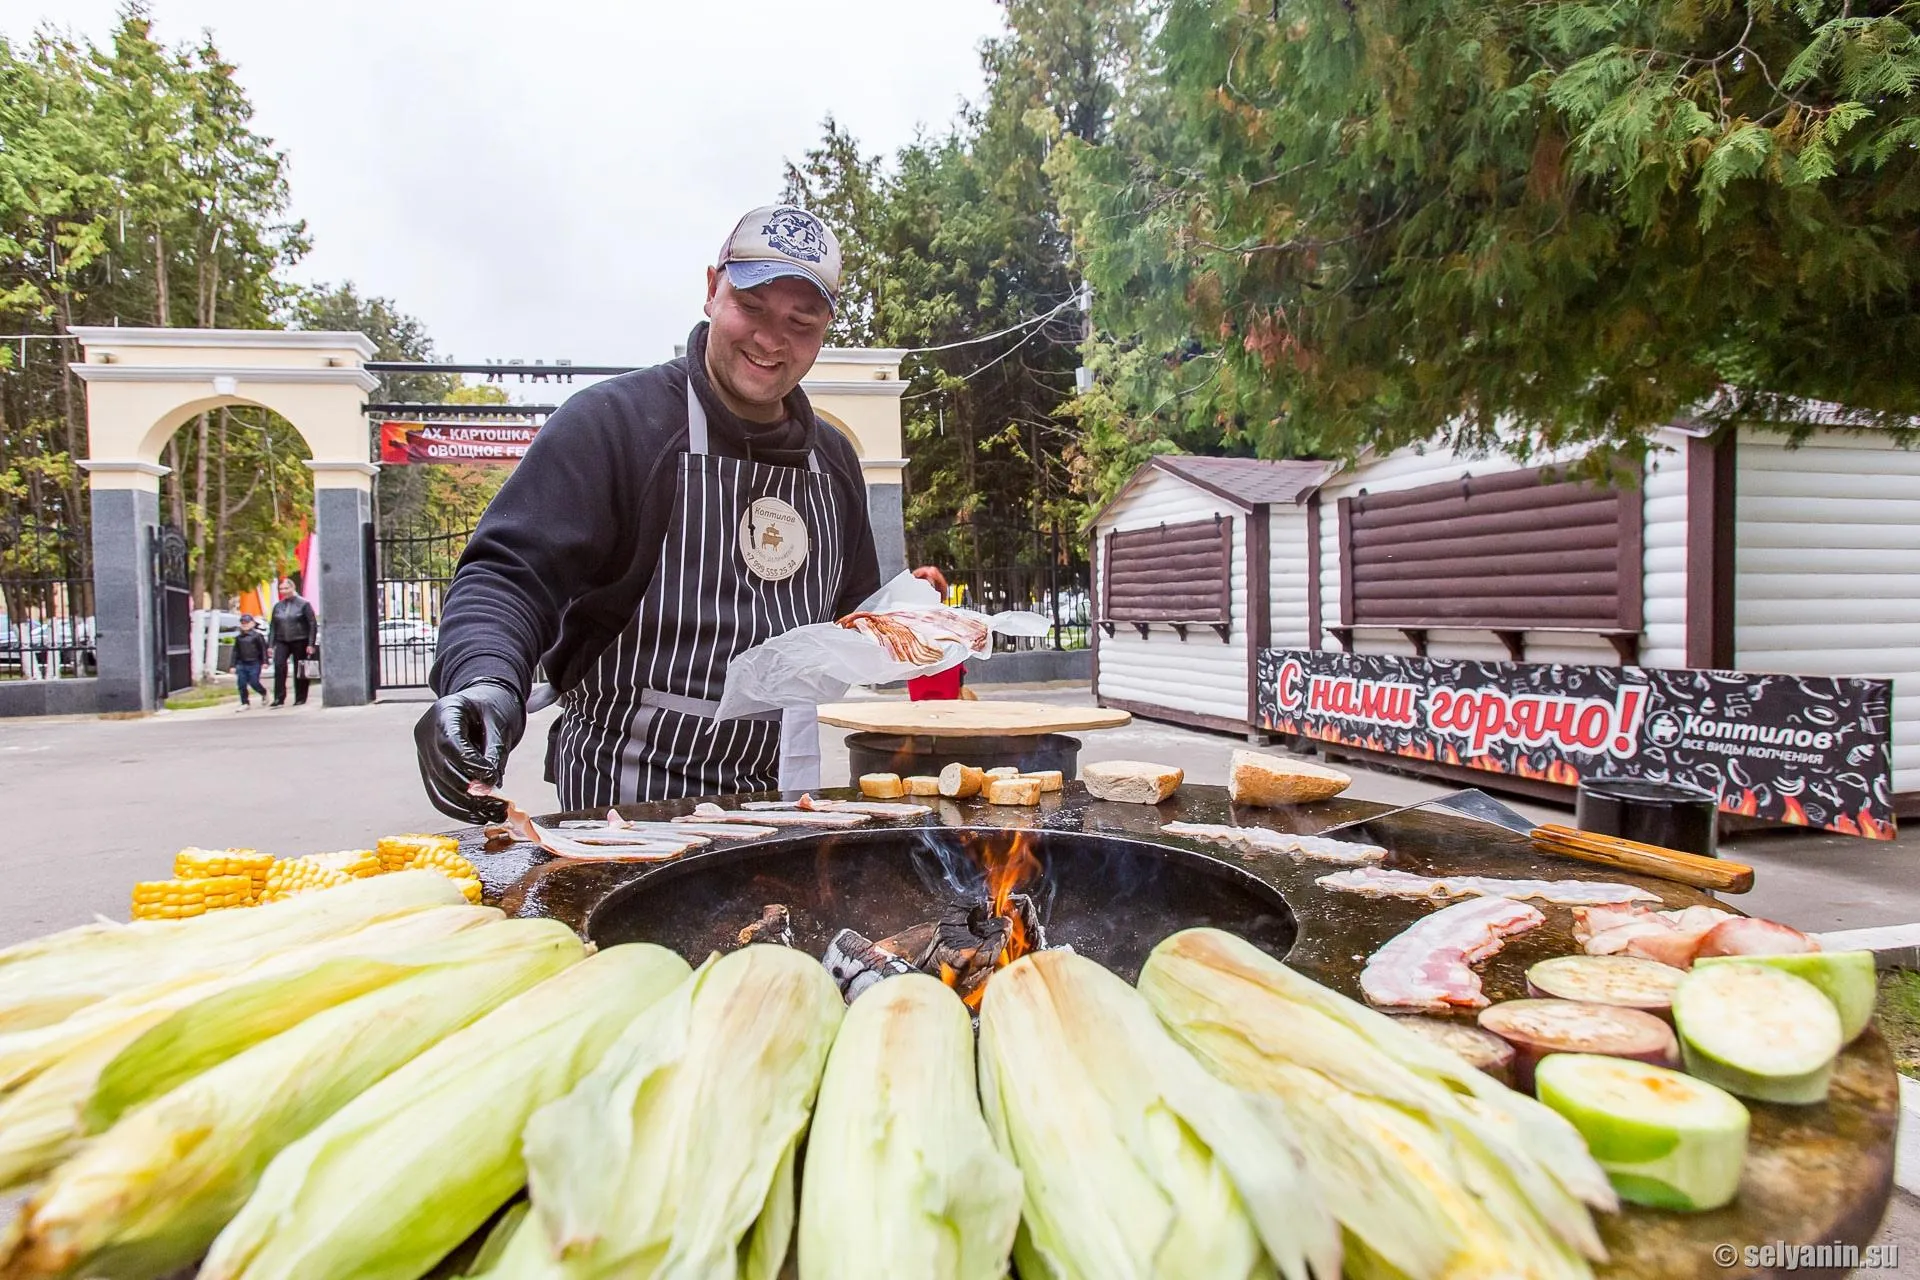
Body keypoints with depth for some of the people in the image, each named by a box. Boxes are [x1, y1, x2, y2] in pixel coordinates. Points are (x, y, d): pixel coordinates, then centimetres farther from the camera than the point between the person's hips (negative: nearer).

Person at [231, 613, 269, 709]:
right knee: (241, 684, -1)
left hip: (254, 664, -5)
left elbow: (263, 648, -5)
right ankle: (245, 703, 7)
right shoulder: (239, 638, 10)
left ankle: (264, 693, 25)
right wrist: (233, 665, 10)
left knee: (253, 682, -5)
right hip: (241, 664, 5)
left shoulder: (257, 635, -4)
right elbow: (235, 652, 14)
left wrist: (264, 661, -11)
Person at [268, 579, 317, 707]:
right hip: (282, 642, 3)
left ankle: (300, 699, 13)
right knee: (279, 666, -14)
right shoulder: (277, 606, 11)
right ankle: (279, 699, -14)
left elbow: (313, 625, -5)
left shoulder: (303, 604, -1)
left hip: (299, 641, -3)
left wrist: (310, 644, -11)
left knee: (300, 671, 3)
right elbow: (272, 626, 13)